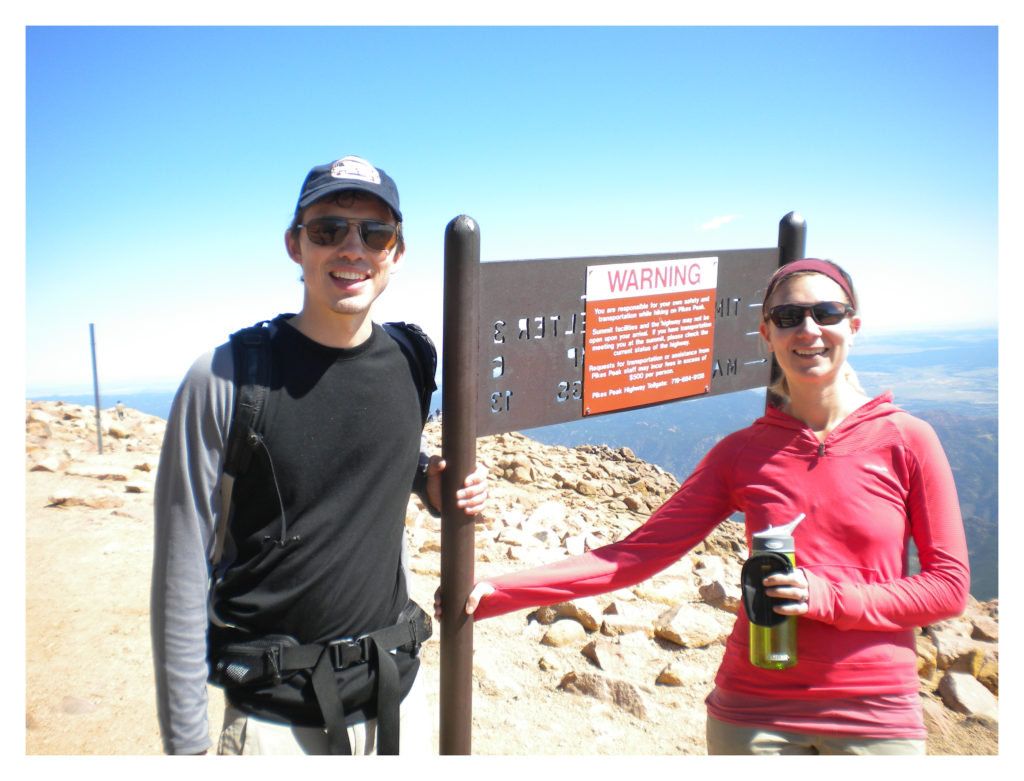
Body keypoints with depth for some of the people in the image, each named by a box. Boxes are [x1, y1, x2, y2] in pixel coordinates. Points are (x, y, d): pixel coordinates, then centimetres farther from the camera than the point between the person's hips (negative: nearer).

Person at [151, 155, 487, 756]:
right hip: (274, 719, -3)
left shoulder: (412, 364, -1)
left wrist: (427, 477, -1)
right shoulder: (225, 377, -13)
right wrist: (186, 746, -7)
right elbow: (183, 574, -10)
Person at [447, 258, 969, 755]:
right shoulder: (741, 453, -2)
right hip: (754, 710, 1)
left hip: (876, 715, 0)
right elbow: (637, 553, -5)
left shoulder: (906, 440, -5)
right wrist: (496, 593, -12)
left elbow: (949, 586, -1)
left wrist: (826, 597, -17)